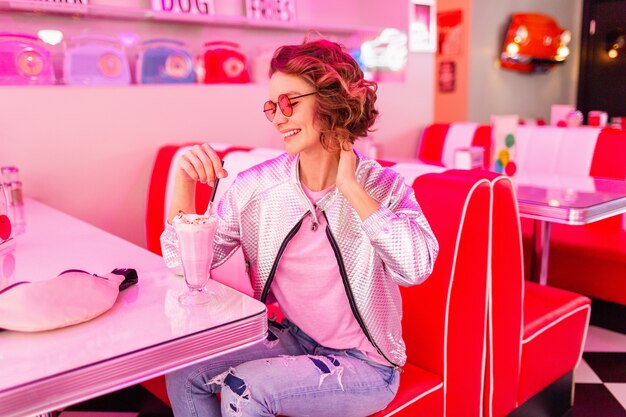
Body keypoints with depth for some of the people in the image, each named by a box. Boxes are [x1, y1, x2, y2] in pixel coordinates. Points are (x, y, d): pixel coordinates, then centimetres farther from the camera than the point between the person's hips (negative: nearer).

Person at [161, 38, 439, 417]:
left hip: (364, 362, -4)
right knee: (184, 369, -10)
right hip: (293, 340, 4)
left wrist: (349, 187, -27)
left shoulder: (382, 187, -15)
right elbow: (185, 263, -5)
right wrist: (184, 179, -19)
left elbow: (416, 267, -34)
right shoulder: (257, 186, -6)